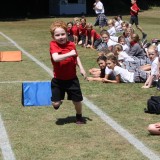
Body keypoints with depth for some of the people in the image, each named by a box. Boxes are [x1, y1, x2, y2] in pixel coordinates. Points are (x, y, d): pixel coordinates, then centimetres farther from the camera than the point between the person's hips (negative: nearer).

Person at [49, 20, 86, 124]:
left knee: (77, 100, 9)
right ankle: (59, 101, 33)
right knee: (55, 104, -4)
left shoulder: (71, 45, -4)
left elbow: (76, 57, 16)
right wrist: (69, 54, -35)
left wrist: (81, 68, 4)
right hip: (58, 80, -2)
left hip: (72, 79, 2)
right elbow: (56, 58, -34)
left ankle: (79, 116, 37)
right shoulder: (53, 45, -15)